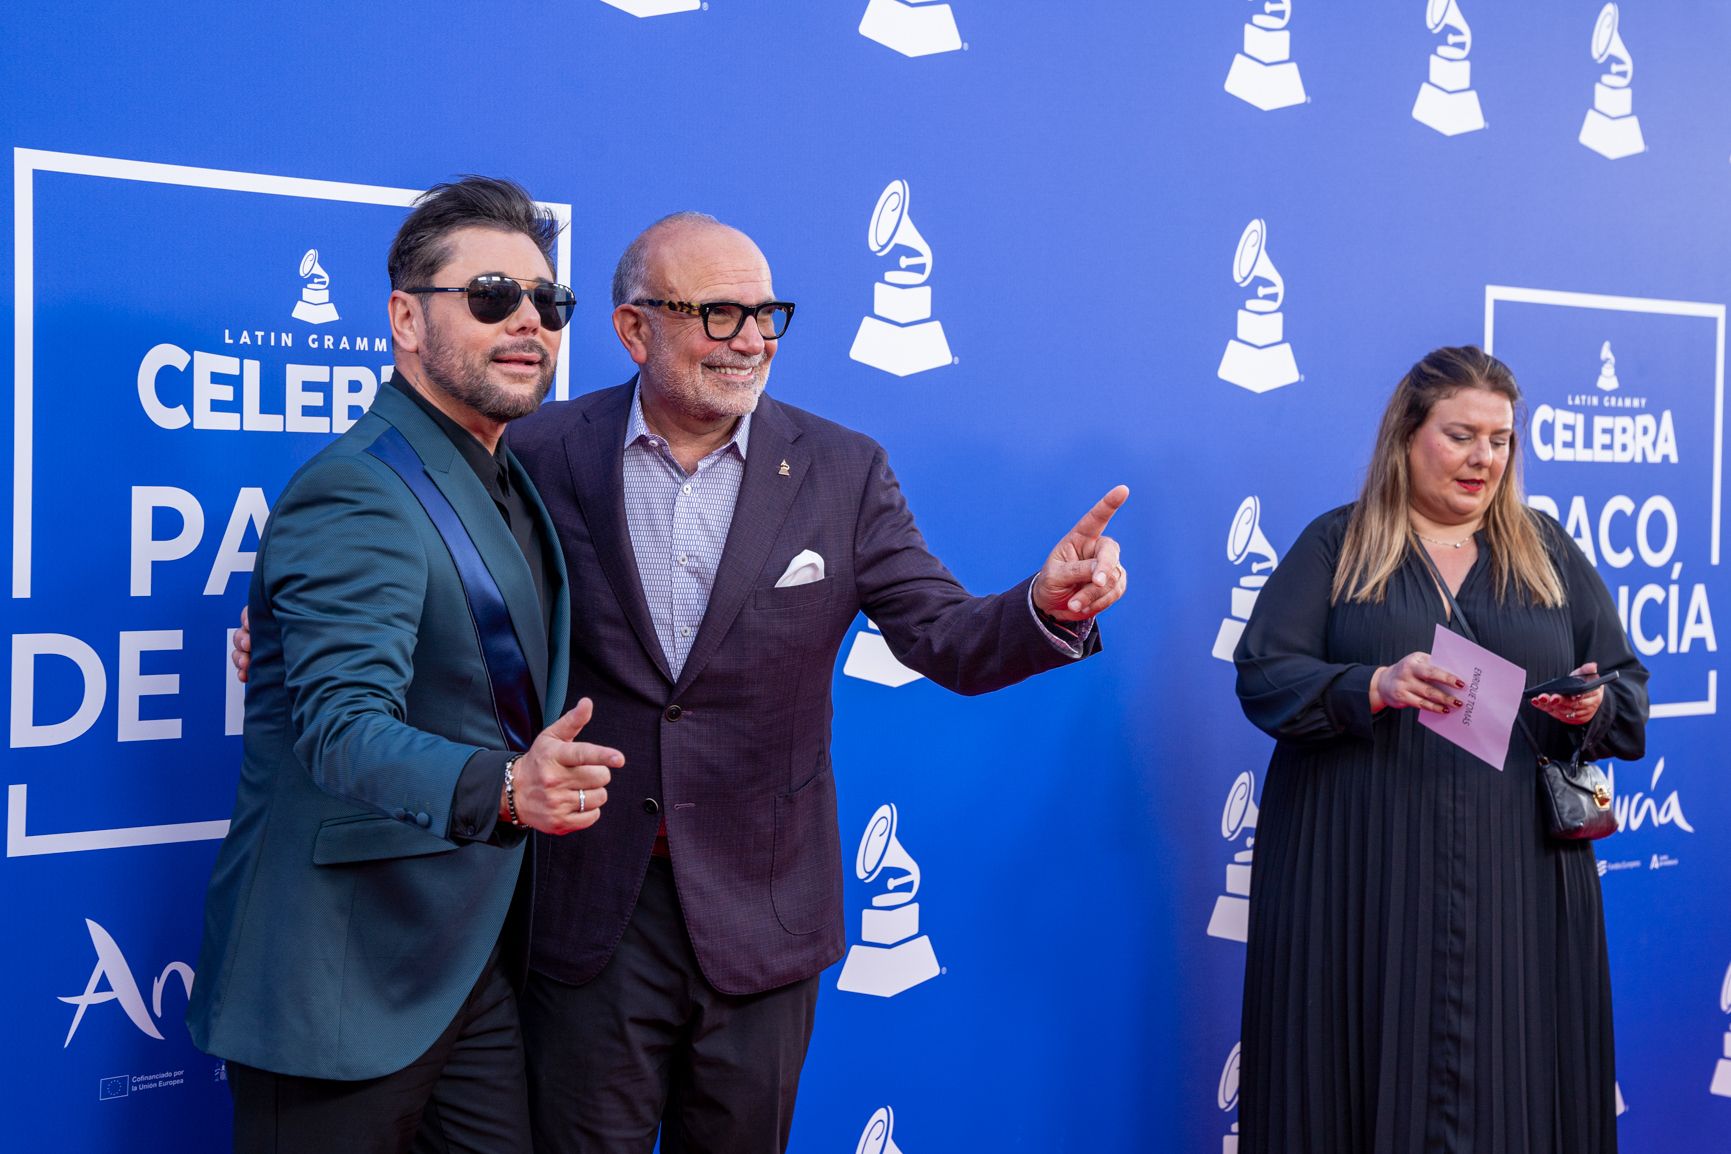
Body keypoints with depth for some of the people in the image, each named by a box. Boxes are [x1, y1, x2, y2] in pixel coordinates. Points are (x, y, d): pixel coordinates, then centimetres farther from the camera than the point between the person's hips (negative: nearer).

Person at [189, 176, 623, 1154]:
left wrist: (538, 778, 3)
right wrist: (503, 787, -45)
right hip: (346, 985, -8)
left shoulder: (509, 478, 12)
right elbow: (343, 728, -30)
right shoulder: (358, 496, -18)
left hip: (468, 961, 9)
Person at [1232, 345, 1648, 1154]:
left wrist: (1592, 708, -12)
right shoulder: (1337, 544, 5)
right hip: (1361, 877, -2)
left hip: (1516, 879, 2)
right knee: (1374, 1077, -1)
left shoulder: (1550, 552, 13)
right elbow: (1262, 676, -5)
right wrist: (1374, 687, -21)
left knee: (1509, 1076, 1)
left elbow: (1631, 692, 11)